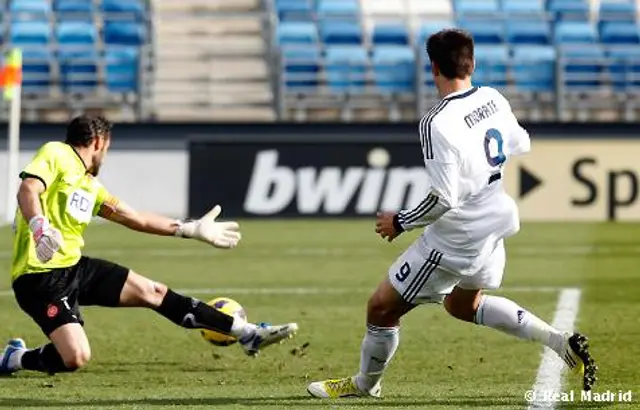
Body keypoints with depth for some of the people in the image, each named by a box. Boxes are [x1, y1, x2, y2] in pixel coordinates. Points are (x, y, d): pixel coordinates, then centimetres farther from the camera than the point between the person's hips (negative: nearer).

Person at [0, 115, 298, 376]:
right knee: (76, 358, -22)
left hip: (75, 267, 9)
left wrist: (192, 229, 28)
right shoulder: (55, 155, -5)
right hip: (40, 274, -9)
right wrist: (38, 225, -44)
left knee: (153, 292, 6)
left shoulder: (90, 185, 19)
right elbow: (27, 190, -23)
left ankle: (248, 335, 10)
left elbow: (137, 219, 24)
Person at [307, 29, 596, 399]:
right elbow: (522, 146, 12)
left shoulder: (438, 123, -26)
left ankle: (365, 385, 29)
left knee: (383, 307, 9)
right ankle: (563, 343, 23)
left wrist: (401, 223, -11)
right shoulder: (494, 99, -4)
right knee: (463, 305, 31)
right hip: (495, 224, 8)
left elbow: (444, 199, -26)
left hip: (457, 239, -8)